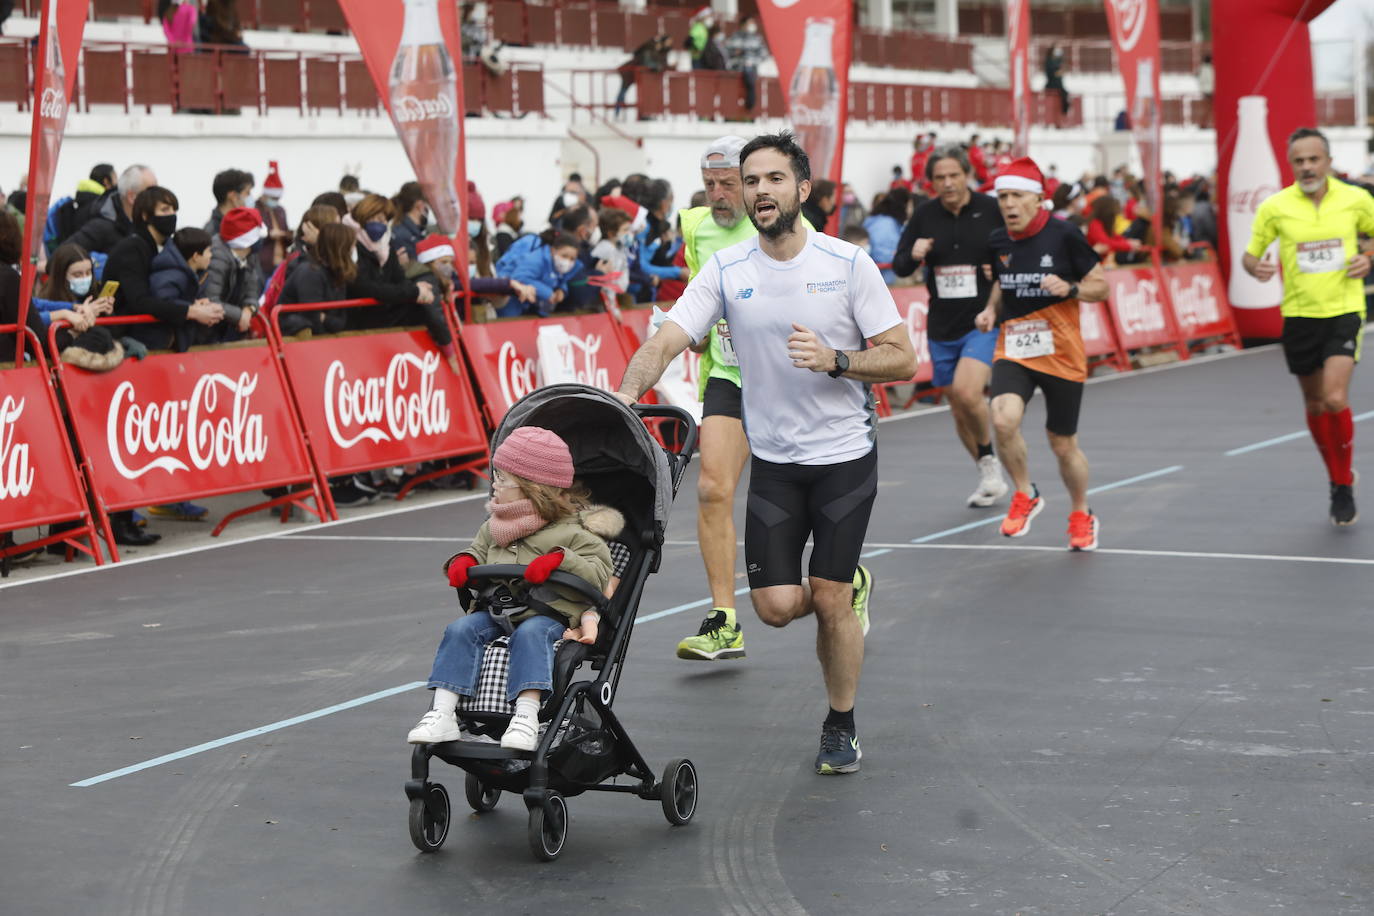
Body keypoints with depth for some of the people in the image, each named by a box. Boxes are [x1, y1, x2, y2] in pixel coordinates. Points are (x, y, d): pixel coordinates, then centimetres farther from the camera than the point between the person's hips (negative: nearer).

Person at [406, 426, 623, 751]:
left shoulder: (571, 531, -3)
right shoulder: (494, 527, 17)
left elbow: (598, 573, -11)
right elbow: (479, 550, 31)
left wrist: (559, 560, -26)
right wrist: (463, 561, 7)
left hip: (547, 615, -5)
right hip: (495, 611, 5)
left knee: (531, 633, -36)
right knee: (460, 630, -20)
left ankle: (526, 715, -43)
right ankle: (443, 714, -28)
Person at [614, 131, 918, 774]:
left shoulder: (848, 263, -7)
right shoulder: (725, 270, -2)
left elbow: (902, 359, -6)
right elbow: (666, 341, -11)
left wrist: (835, 360, -22)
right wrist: (627, 393, -30)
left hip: (845, 454, -2)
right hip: (773, 460, 2)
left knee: (829, 600, -4)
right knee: (776, 605, -4)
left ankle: (841, 726, 19)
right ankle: (852, 588, 32)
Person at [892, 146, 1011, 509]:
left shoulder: (992, 210, -6)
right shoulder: (924, 215, 3)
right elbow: (899, 267, 7)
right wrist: (913, 255, -15)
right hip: (942, 326, 4)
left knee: (966, 391, -25)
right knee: (959, 410, 9)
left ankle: (988, 456, 0)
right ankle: (991, 479, 27)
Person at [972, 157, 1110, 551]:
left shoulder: (1063, 235, -11)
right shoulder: (998, 241, 1)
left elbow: (1102, 286, -4)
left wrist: (1070, 289, -22)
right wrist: (991, 308, 2)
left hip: (1061, 355, -2)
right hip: (1013, 351, 3)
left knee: (1063, 445, 8)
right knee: (1003, 420, -26)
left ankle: (1081, 515, 36)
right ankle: (1025, 495, 0)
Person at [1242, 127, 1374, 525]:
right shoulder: (1275, 207, -4)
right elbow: (1250, 254, 6)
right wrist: (1256, 268, -17)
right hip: (1299, 316, 2)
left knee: (1335, 399, -17)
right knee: (1315, 404, 11)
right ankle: (1337, 478, 32)